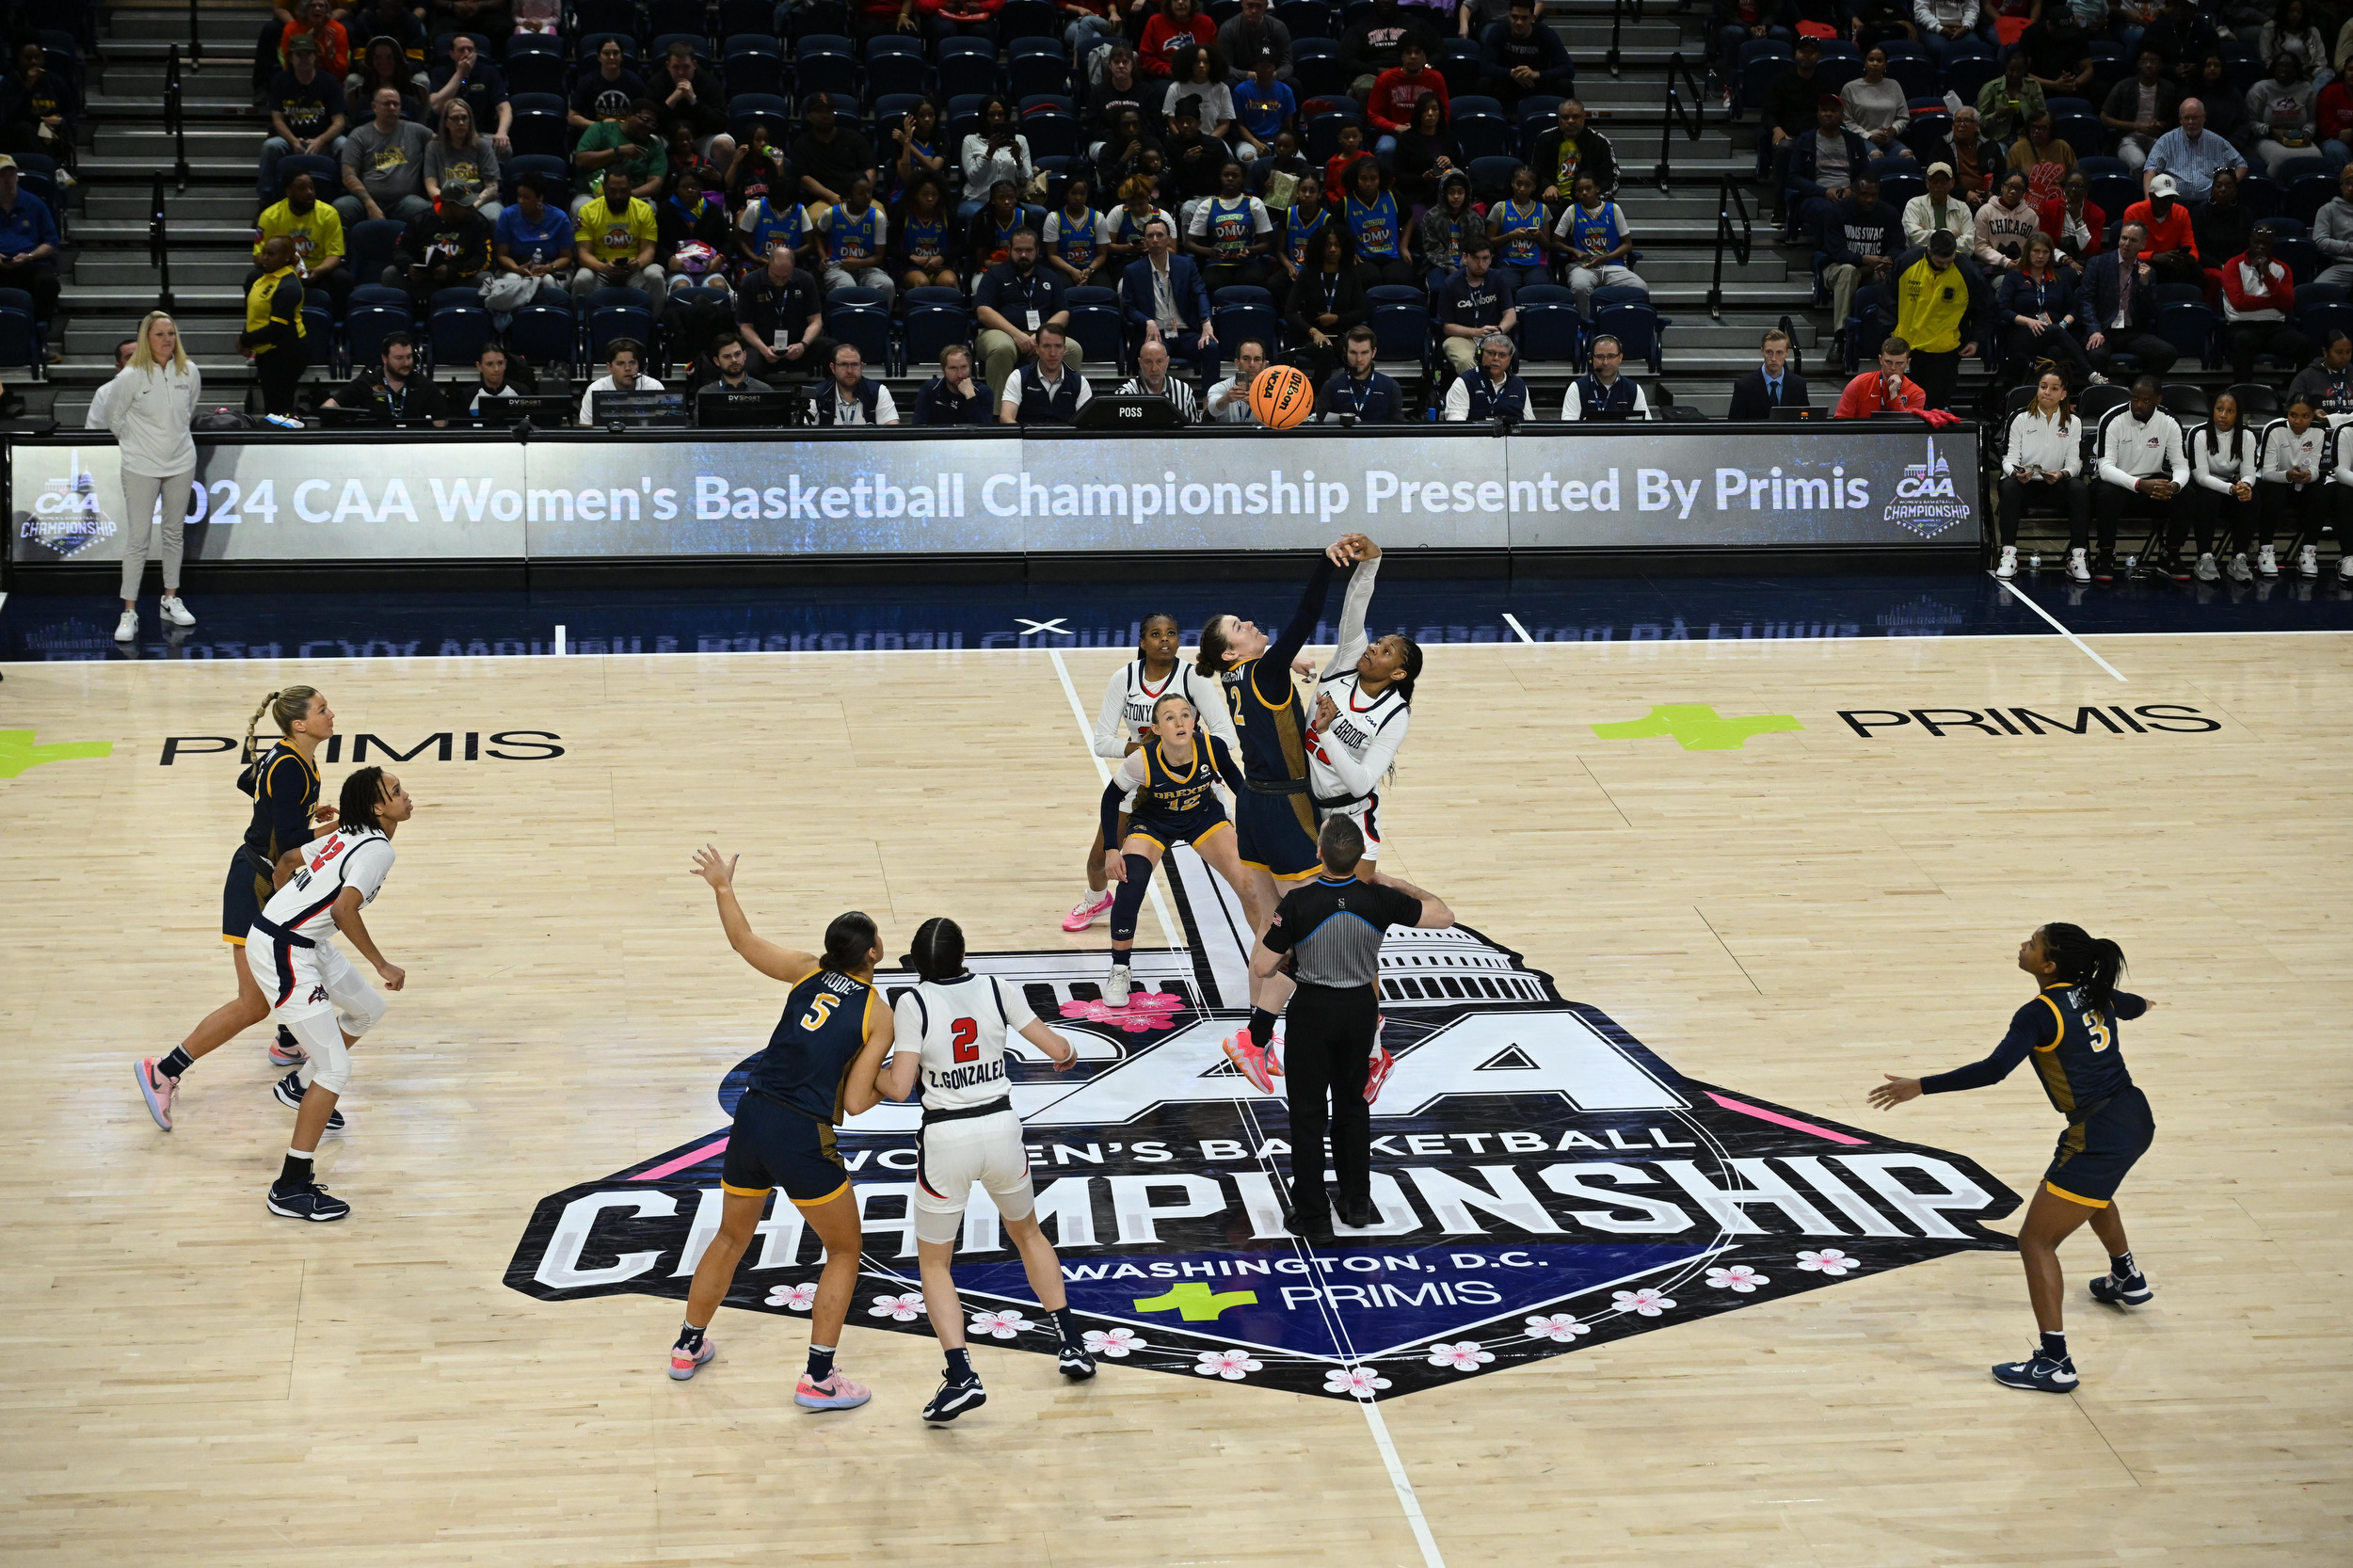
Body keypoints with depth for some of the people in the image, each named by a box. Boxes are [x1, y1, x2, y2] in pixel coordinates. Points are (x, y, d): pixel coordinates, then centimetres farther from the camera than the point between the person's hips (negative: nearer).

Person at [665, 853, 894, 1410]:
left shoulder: (808, 972, 5)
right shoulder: (879, 1015, -6)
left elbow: (742, 940, 16)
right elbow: (855, 1103, -9)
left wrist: (722, 886, 30)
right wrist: (886, 1087, 12)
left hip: (752, 1119, 6)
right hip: (803, 1139, -5)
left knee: (731, 1238, 27)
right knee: (844, 1251, 14)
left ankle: (688, 1347, 41)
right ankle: (818, 1379, 10)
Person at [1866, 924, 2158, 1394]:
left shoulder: (2040, 1013, -17)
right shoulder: (2093, 993, 7)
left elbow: (1993, 1070, -28)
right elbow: (2131, 1006, 30)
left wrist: (1920, 1087, -24)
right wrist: (2139, 1003, 56)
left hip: (2099, 1136, -10)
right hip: (2135, 1117, 10)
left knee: (2036, 1242, -5)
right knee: (2092, 1188, 41)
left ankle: (2054, 1364, -10)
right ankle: (2128, 1280, 65)